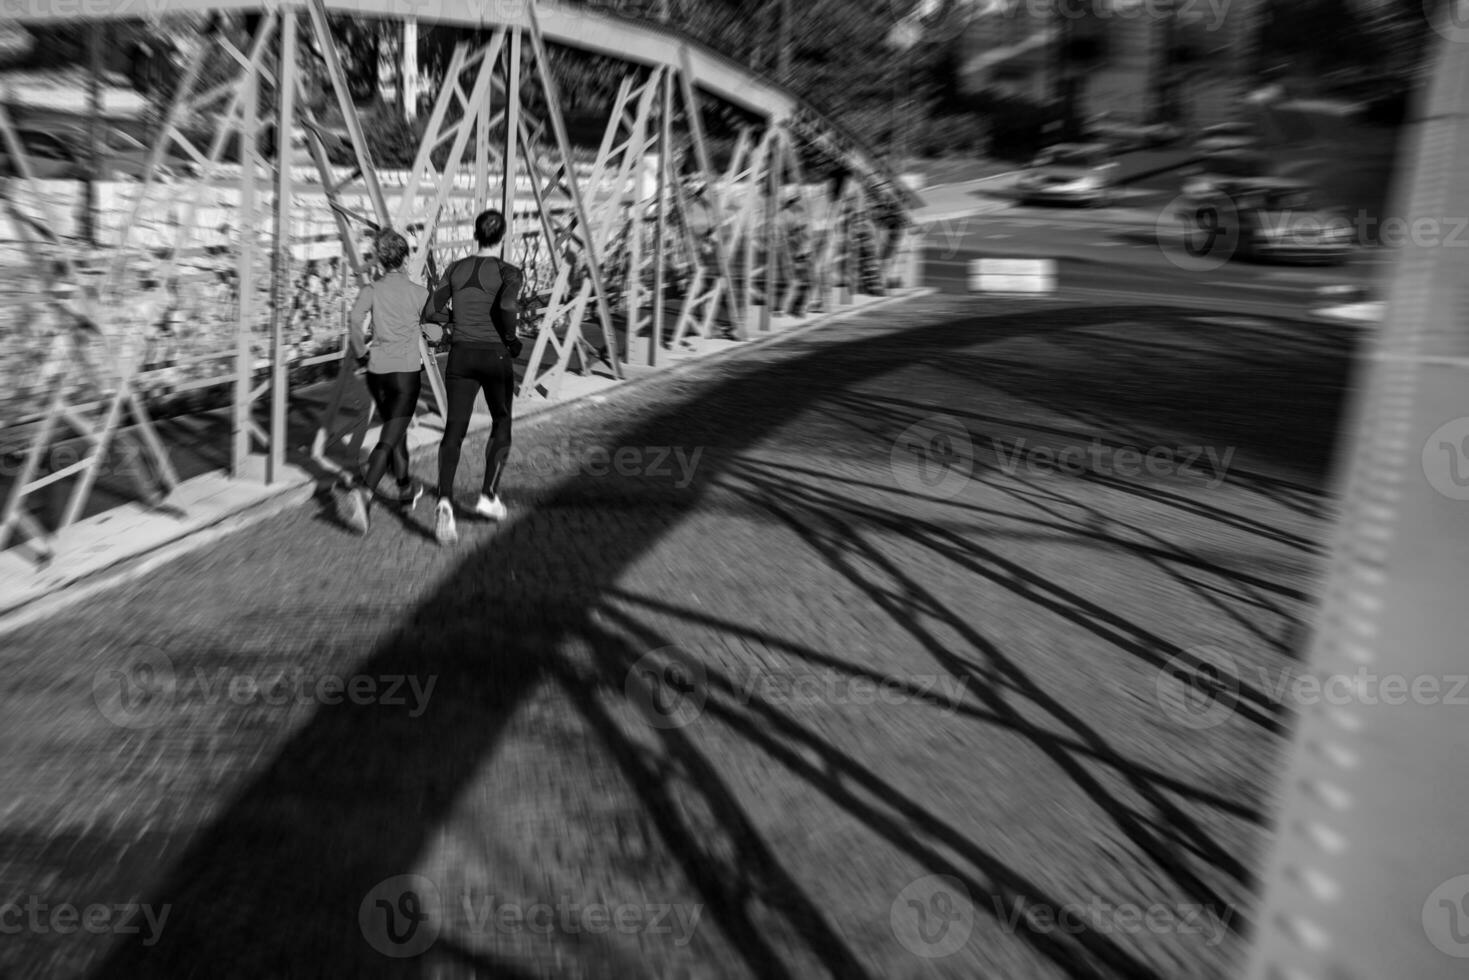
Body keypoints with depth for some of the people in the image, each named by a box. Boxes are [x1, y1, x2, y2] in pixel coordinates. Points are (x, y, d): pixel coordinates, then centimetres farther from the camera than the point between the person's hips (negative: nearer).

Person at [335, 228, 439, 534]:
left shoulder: (371, 290, 2)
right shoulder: (419, 292, -1)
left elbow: (354, 321, -15)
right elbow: (435, 335, -2)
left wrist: (359, 353, -2)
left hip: (377, 370, 4)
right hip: (406, 371, -4)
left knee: (396, 430, 21)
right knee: (389, 438, -8)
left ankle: (406, 489, 35)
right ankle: (363, 491, -28)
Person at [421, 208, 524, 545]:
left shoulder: (455, 269, 7)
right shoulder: (508, 272, -6)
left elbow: (430, 312, 6)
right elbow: (508, 306, -26)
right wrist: (511, 338, -8)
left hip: (461, 356, 3)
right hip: (496, 357, -3)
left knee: (454, 431, -2)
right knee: (501, 424, 21)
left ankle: (445, 501, -25)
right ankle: (488, 495, 17)